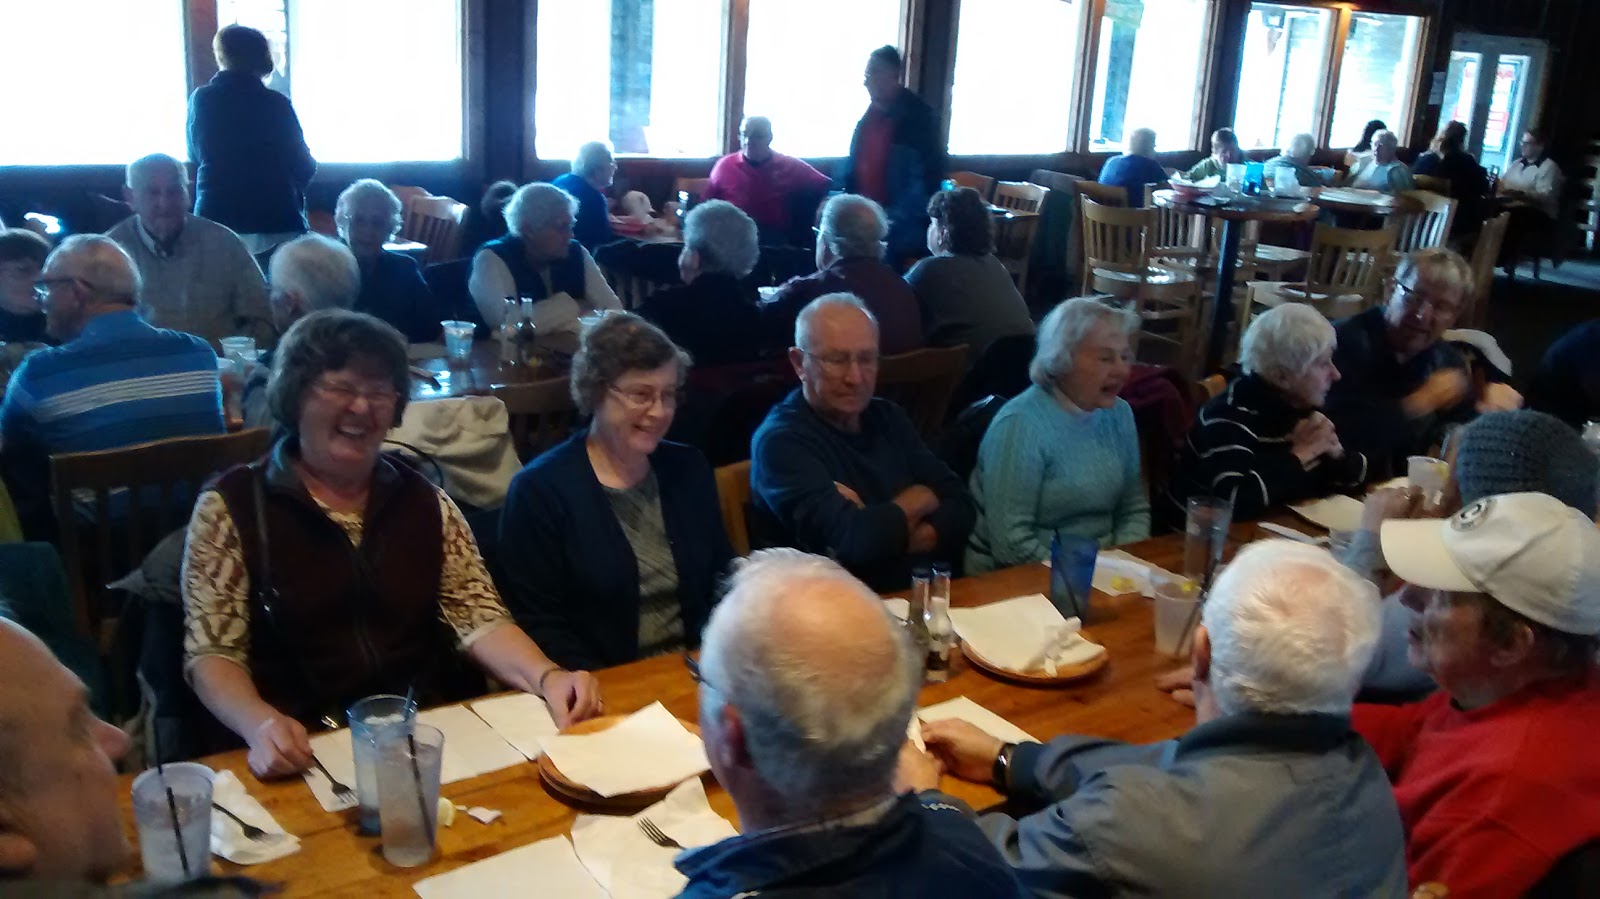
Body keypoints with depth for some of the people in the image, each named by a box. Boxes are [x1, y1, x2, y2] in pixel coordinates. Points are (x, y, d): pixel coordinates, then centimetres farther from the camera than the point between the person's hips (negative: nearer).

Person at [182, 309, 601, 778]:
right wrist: (261, 723, -26)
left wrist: (548, 676, -15)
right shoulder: (231, 507, 0)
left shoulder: (425, 502, 11)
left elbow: (477, 619, 6)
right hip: (305, 752, -3)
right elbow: (212, 653, -5)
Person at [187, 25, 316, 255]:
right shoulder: (277, 104, -5)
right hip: (275, 222, -2)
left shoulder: (200, 99, 2)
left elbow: (194, 156, 16)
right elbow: (304, 166, 1)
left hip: (216, 219, 2)